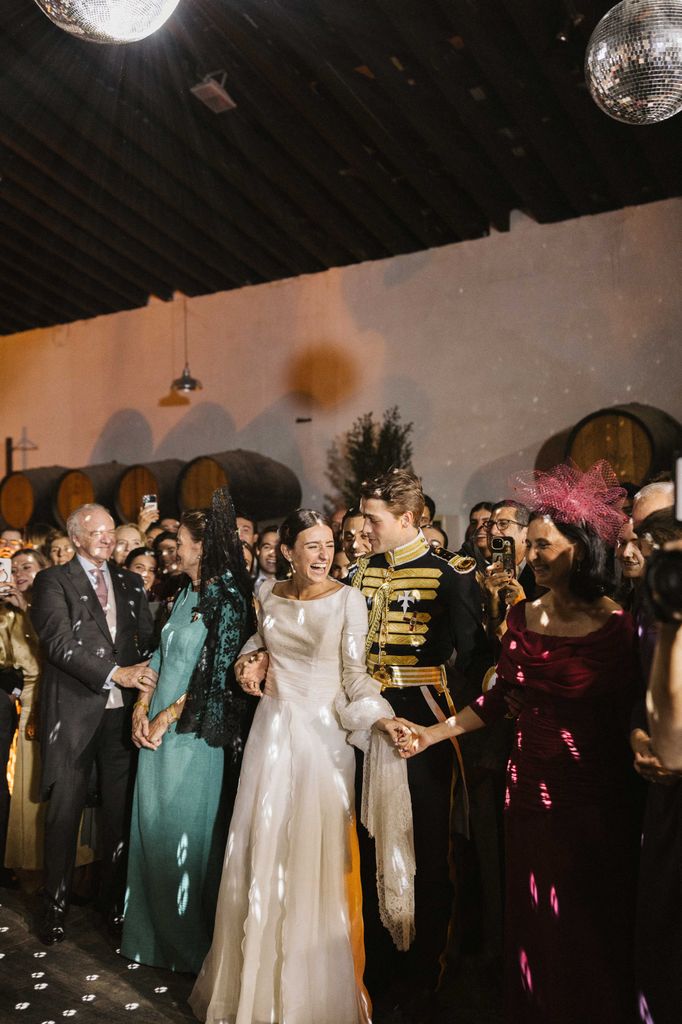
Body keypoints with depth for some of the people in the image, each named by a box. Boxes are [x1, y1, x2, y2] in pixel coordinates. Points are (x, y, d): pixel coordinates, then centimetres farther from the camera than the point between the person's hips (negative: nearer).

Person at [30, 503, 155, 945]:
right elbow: (60, 642, -12)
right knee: (65, 812, 6)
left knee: (120, 809, 10)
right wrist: (115, 673, -17)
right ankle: (56, 906, 23)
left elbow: (149, 639, 7)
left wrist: (144, 681, -11)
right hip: (74, 713, -3)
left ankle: (115, 897, 26)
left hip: (123, 711, 3)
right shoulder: (53, 581, 0)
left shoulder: (130, 582, 13)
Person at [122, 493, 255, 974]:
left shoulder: (227, 599, -13)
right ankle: (155, 932, 32)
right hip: (158, 728, 7)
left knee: (185, 829, 4)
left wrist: (168, 716, -14)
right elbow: (161, 656, 12)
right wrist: (142, 707, -1)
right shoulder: (185, 595, 11)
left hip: (193, 732, -7)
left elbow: (217, 674, -16)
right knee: (153, 827, 14)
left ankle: (190, 940, 24)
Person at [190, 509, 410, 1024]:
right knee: (263, 851, 10)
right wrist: (254, 660, 2)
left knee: (316, 857, 2)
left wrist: (381, 717, -23)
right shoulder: (269, 594, 5)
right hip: (273, 730, 4)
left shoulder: (347, 599, -8)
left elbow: (355, 673, -7)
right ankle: (259, 981, 30)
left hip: (322, 733, -4)